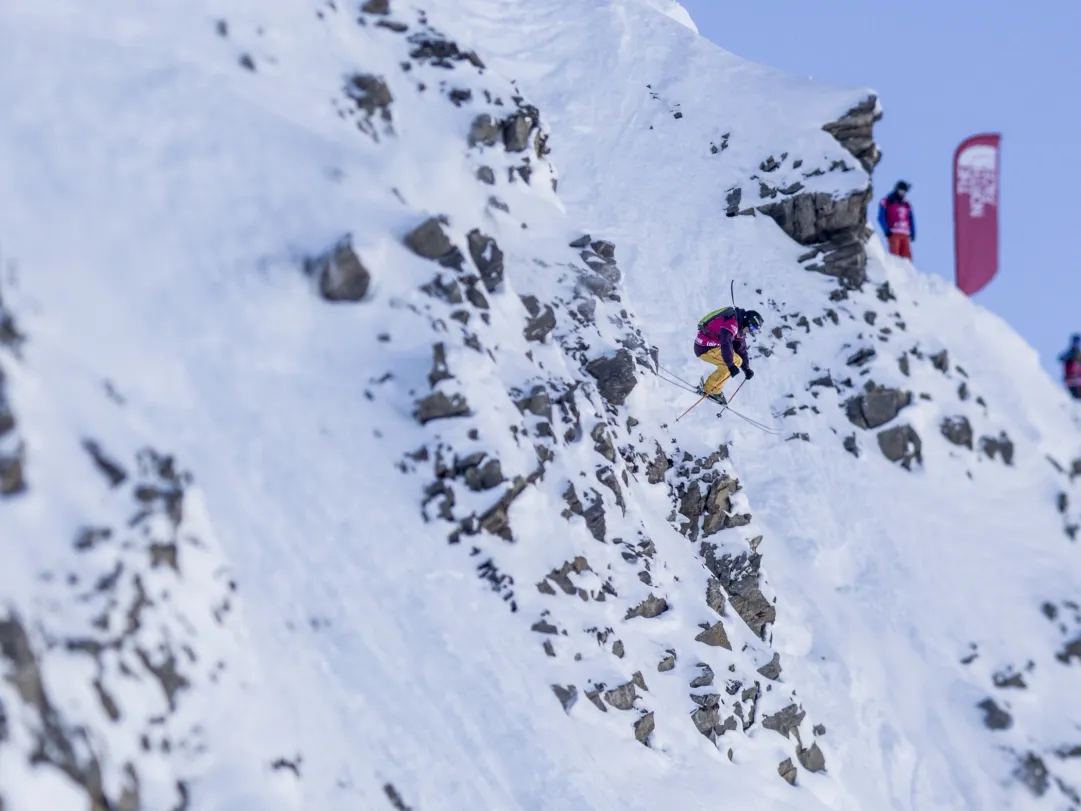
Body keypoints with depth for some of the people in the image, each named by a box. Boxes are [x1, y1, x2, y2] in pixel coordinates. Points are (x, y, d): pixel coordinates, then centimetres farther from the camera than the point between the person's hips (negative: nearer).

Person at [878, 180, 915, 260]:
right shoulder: (887, 202, 6)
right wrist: (886, 230, -13)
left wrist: (912, 232, 7)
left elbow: (911, 220, 21)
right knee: (894, 256, -16)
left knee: (907, 256, -4)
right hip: (893, 233, -5)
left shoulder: (907, 205, 21)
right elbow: (881, 217, 0)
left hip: (905, 235, 5)